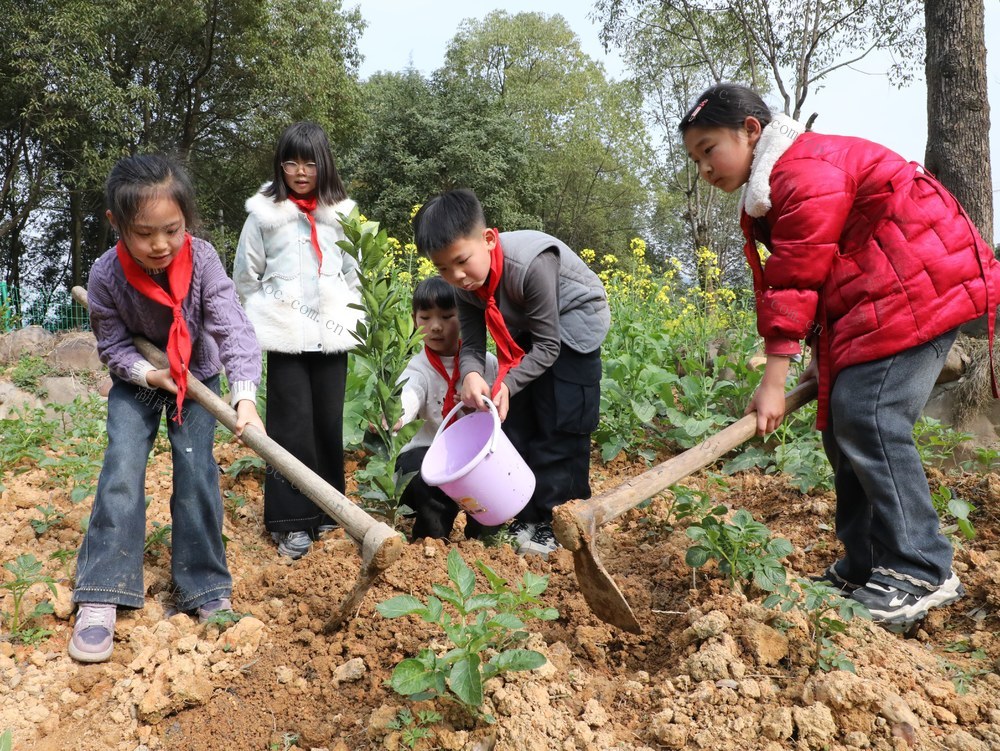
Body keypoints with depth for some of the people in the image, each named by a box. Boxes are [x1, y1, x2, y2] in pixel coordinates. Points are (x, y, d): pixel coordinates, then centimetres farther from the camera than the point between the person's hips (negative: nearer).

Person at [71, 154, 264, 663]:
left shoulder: (202, 260, -28)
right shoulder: (106, 276, -26)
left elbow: (232, 327, -36)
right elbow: (112, 345, -11)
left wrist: (245, 394, -50)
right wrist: (149, 374, -31)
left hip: (196, 375, 0)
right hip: (136, 379, 0)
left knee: (196, 471, -9)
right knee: (122, 470, -13)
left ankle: (205, 588, 3)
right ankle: (101, 597, -7)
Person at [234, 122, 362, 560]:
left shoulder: (340, 214, 6)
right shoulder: (264, 214, 0)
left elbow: (354, 275, 13)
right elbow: (245, 277, 7)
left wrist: (347, 319, 7)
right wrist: (267, 315, 6)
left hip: (331, 338, 2)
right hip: (286, 339, -2)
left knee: (330, 423, 8)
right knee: (292, 425, -4)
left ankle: (327, 508, 24)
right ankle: (292, 522, 5)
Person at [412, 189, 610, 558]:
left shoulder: (530, 264, -37)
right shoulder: (466, 284, -17)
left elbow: (548, 346, -30)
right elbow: (471, 344, -16)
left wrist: (507, 383, -38)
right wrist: (471, 375, -38)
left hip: (572, 325, -6)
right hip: (527, 330, 6)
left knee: (559, 425, -9)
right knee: (515, 419, 1)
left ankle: (559, 521, 2)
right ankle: (524, 516, 12)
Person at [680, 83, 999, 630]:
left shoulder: (805, 172, -16)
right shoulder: (771, 190, 17)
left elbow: (798, 281, -21)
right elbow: (799, 281, 15)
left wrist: (774, 382, -21)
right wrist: (824, 358, 4)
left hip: (919, 287, -11)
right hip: (870, 301, 11)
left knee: (866, 416, -19)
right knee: (840, 418, 6)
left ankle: (921, 574, -11)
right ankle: (864, 569, 13)